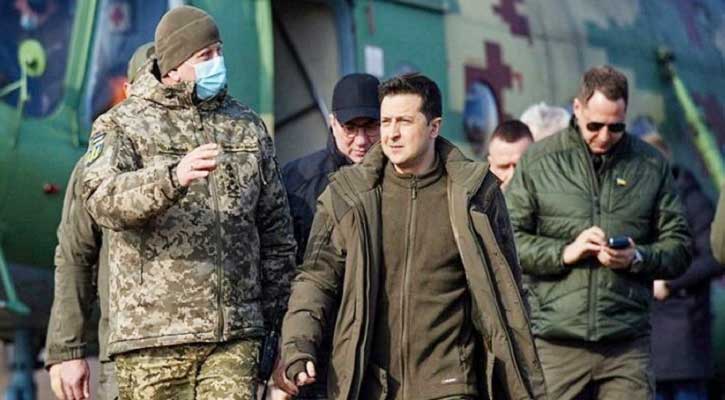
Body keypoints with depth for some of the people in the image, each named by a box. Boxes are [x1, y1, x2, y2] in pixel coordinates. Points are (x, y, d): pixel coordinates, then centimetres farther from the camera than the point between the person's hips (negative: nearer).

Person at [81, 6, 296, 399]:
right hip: (153, 338, -3)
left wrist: (279, 319, 13)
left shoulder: (248, 127, 15)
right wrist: (173, 177, -36)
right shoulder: (122, 124, 2)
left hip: (235, 336, 3)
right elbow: (102, 197, -19)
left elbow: (276, 230, 19)